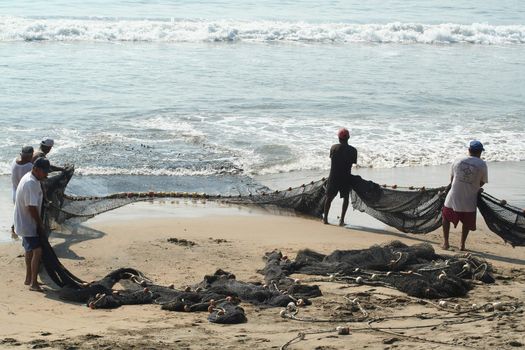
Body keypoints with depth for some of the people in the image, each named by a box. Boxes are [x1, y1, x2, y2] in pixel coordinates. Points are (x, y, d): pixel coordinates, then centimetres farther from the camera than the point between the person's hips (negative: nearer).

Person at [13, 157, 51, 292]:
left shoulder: (29, 179, 8)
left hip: (26, 223, 11)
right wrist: (40, 224, -16)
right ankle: (33, 283, -13)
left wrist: (39, 223, 17)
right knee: (37, 251, -14)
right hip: (28, 224, -11)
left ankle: (29, 279, 34)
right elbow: (31, 207, -26)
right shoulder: (31, 183, -25)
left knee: (30, 250, 21)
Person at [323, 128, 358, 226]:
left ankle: (325, 218, 23)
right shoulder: (353, 150, -7)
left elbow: (331, 158, 5)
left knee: (329, 197, 16)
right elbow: (354, 163, 0)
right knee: (346, 197, 14)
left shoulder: (334, 147, -6)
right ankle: (342, 219, 7)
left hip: (333, 176, 1)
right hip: (346, 177, -1)